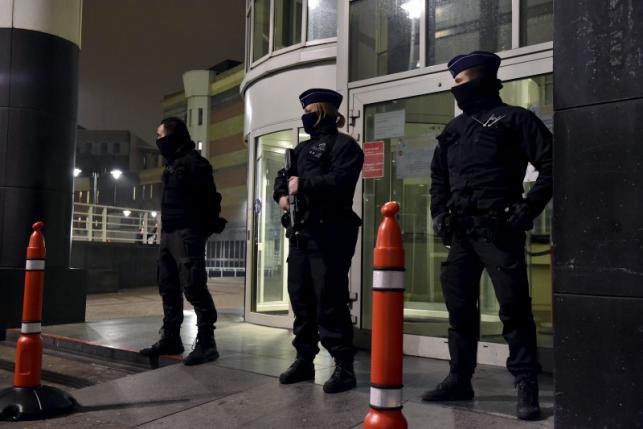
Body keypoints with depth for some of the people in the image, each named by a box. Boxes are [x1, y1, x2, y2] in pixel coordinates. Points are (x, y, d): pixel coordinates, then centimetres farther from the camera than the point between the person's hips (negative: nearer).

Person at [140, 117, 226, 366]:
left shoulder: (193, 161, -8)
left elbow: (208, 198, -16)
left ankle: (206, 343, -7)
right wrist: (164, 226, 14)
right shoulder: (172, 164, 21)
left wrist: (204, 227, -16)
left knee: (193, 286, -12)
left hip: (187, 233, -10)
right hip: (169, 233, 10)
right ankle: (171, 338, 22)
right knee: (168, 287, 12)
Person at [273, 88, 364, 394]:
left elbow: (339, 181, -19)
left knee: (329, 300, -9)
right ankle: (304, 359, 21)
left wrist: (302, 184, -11)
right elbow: (283, 177, 23)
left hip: (329, 234, -8)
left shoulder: (344, 145, -3)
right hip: (300, 232, 9)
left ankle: (344, 366, 1)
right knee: (300, 296, 10)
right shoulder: (302, 148, 23)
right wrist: (283, 194, 1)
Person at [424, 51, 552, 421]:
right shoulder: (454, 129, 21)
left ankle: (527, 386, 5)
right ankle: (460, 379, 20)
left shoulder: (514, 118, 3)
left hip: (498, 229, -6)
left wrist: (527, 210, -11)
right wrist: (439, 214, 13)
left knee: (514, 307, -5)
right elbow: (438, 177, 27)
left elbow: (551, 165, -4)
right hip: (460, 232, 6)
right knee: (460, 307, 9)